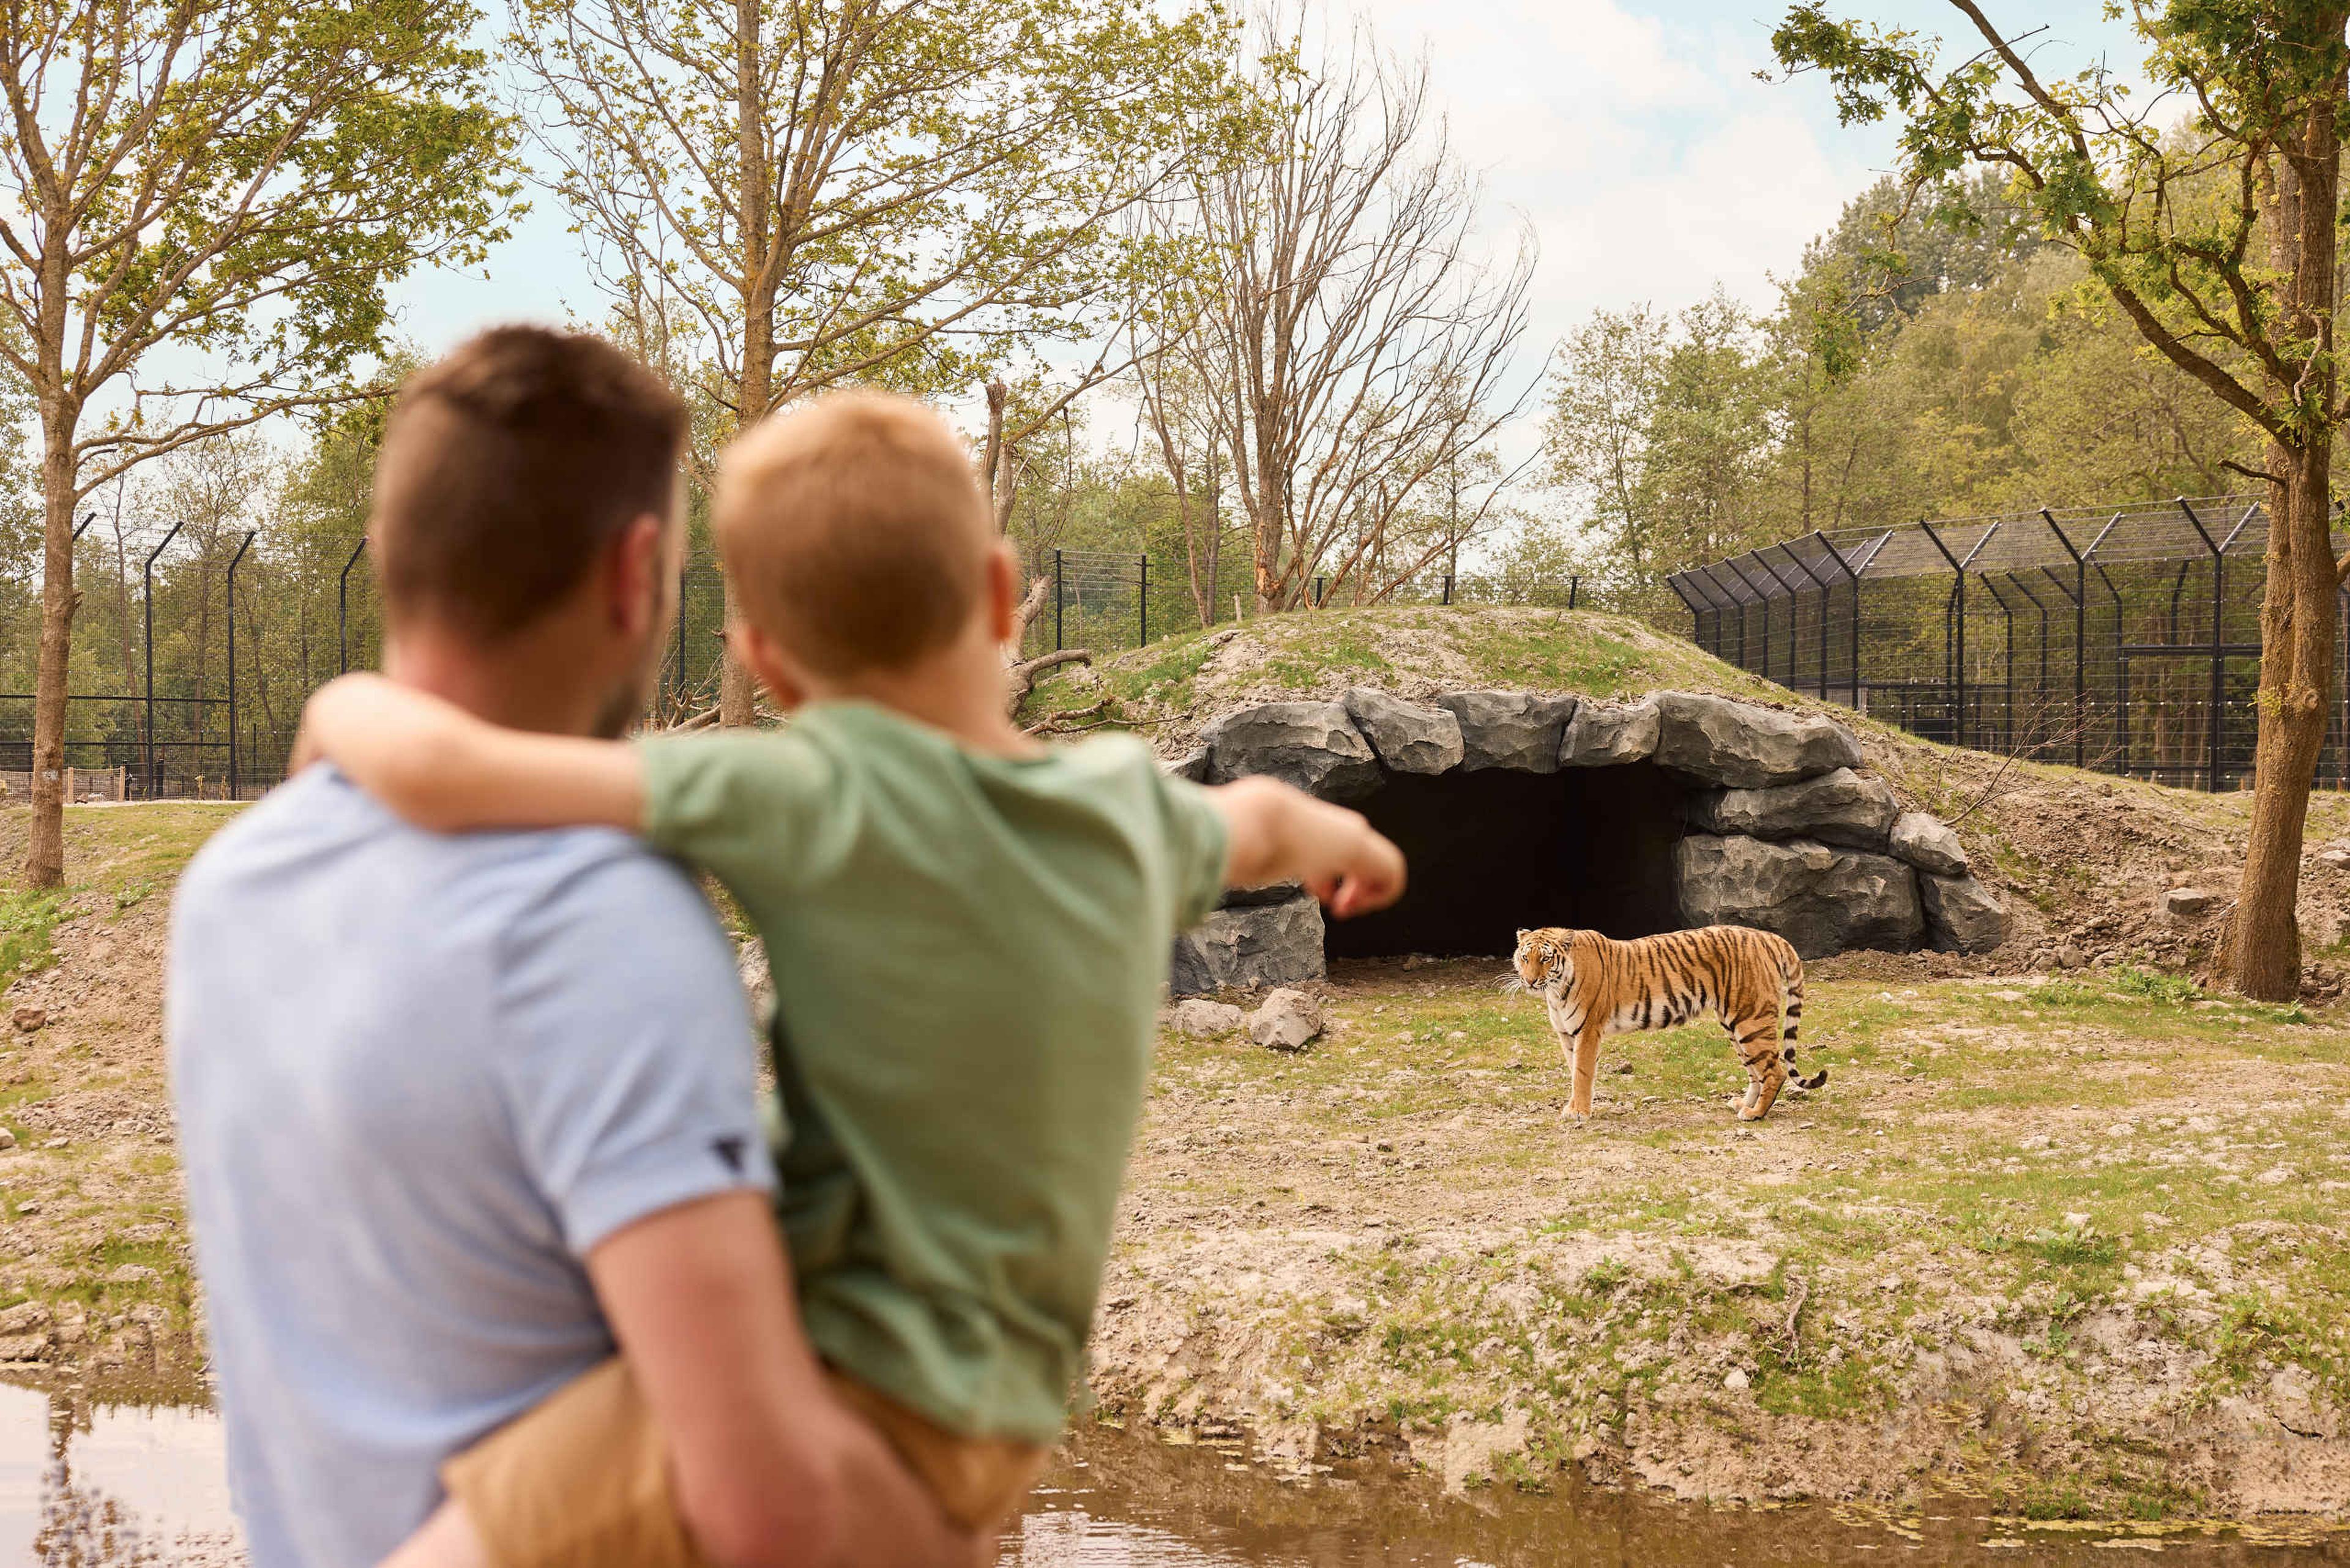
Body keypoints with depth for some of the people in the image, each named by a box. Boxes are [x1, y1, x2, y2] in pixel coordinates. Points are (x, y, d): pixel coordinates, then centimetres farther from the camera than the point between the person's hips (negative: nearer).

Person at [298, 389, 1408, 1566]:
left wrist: (346, 704, 2)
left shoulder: (821, 801, -16)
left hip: (841, 1396, -8)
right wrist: (1335, 833, 52)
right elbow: (1254, 824, 28)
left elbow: (440, 769, -22)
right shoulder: (1130, 808, 4)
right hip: (994, 1430, 8)